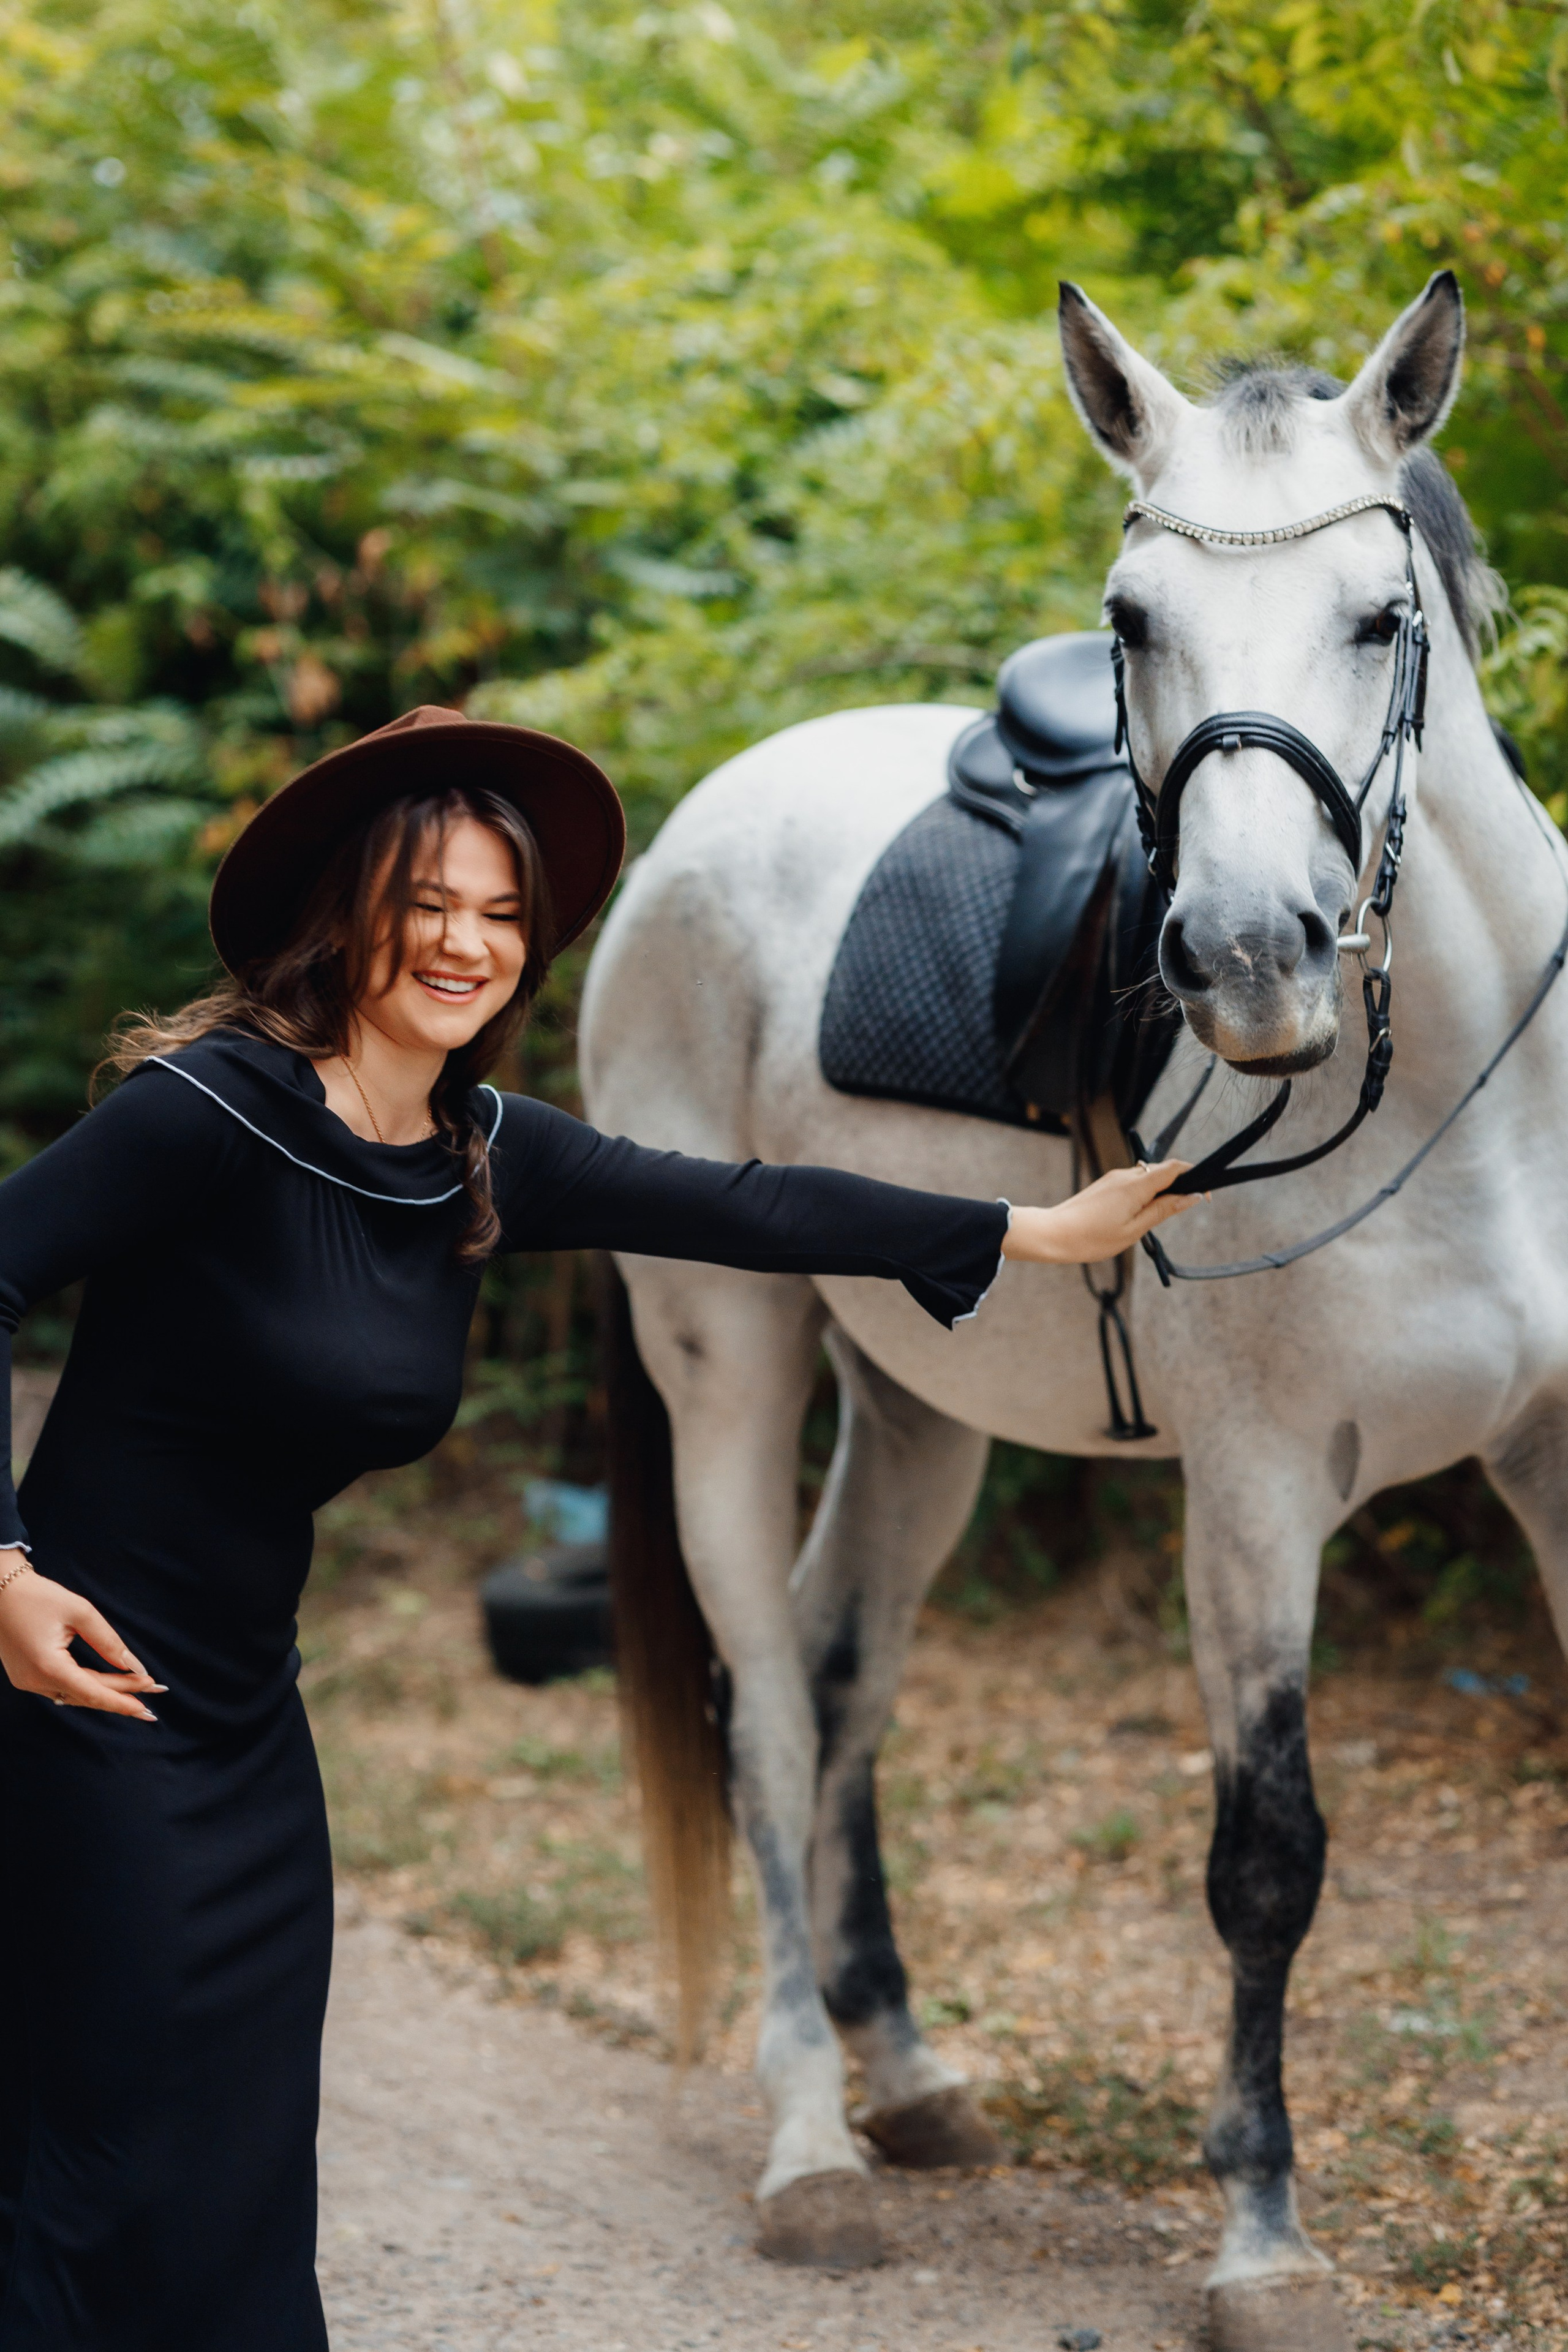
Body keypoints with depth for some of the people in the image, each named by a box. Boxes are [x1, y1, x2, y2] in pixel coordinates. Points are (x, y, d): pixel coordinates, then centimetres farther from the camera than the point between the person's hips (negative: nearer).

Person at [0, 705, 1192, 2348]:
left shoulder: (480, 1161, 6)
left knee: (248, 2179, 12)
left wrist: (1038, 1231, 13)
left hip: (246, 1718, 8)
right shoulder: (220, 1106, -17)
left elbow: (740, 1210, 11)